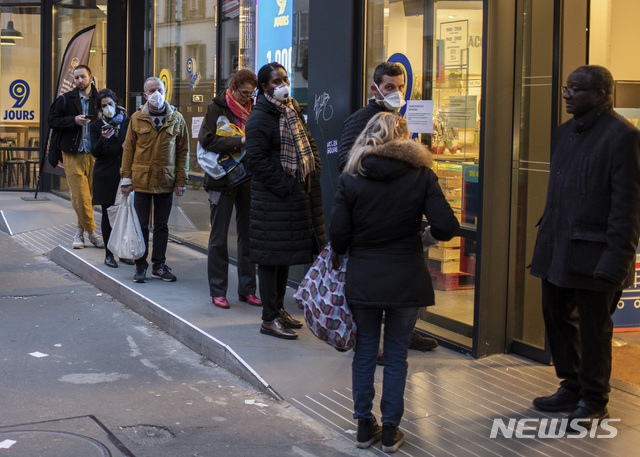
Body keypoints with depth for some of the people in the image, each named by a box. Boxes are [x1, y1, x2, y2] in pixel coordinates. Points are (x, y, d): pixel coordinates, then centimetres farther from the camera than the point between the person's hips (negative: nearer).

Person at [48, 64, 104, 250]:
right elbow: (52, 120, 3)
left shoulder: (99, 100, 7)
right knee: (80, 196, -7)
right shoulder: (65, 99, 5)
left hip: (93, 154, 2)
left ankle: (80, 232, 16)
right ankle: (92, 232, 4)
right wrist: (74, 120, -10)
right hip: (73, 154, -1)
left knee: (89, 195, 3)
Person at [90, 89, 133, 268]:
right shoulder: (96, 125, 3)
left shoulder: (126, 121, 6)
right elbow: (95, 152, -4)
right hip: (106, 176, -1)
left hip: (124, 173, 1)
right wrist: (103, 139, -23)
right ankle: (108, 254, 8)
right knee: (108, 214, 2)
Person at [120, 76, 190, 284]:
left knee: (162, 225, 9)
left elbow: (183, 151, 5)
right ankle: (141, 266, 13)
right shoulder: (137, 118, 2)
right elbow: (128, 149, 4)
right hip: (142, 180, -1)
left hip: (166, 181, 1)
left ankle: (159, 265, 18)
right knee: (141, 225, 4)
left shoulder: (176, 119, 3)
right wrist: (126, 177, -2)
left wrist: (181, 181, 1)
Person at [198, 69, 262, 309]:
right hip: (222, 179, -5)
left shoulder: (250, 110, 11)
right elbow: (206, 139, -15)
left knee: (248, 234, 7)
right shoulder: (216, 108, -3)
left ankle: (247, 289, 15)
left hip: (247, 179, 5)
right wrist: (239, 141, -21)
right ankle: (218, 291, 9)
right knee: (219, 238, 2)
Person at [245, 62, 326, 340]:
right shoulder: (259, 118, -12)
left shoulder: (292, 111, 15)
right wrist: (286, 187, -20)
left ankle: (279, 308, 28)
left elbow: (308, 145, 22)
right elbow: (257, 160, -19)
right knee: (272, 256, -4)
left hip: (297, 195, 9)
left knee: (286, 253, 16)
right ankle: (269, 319, 0)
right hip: (273, 198, -9)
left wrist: (313, 176, 6)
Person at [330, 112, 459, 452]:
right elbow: (446, 228, -13)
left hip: (362, 279, 0)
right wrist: (427, 231, 9)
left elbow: (338, 235, -5)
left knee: (365, 353, 14)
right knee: (396, 356, 10)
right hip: (406, 279, 0)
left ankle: (364, 426, 20)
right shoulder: (421, 176, -5)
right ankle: (390, 431, 15)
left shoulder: (351, 179, -5)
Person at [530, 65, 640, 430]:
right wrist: (546, 238, 15)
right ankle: (572, 387, 32)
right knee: (557, 316, 15)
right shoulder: (565, 133, 13)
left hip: (593, 252, -8)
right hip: (557, 248, 8)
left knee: (594, 326, 3)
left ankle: (594, 400, 18)